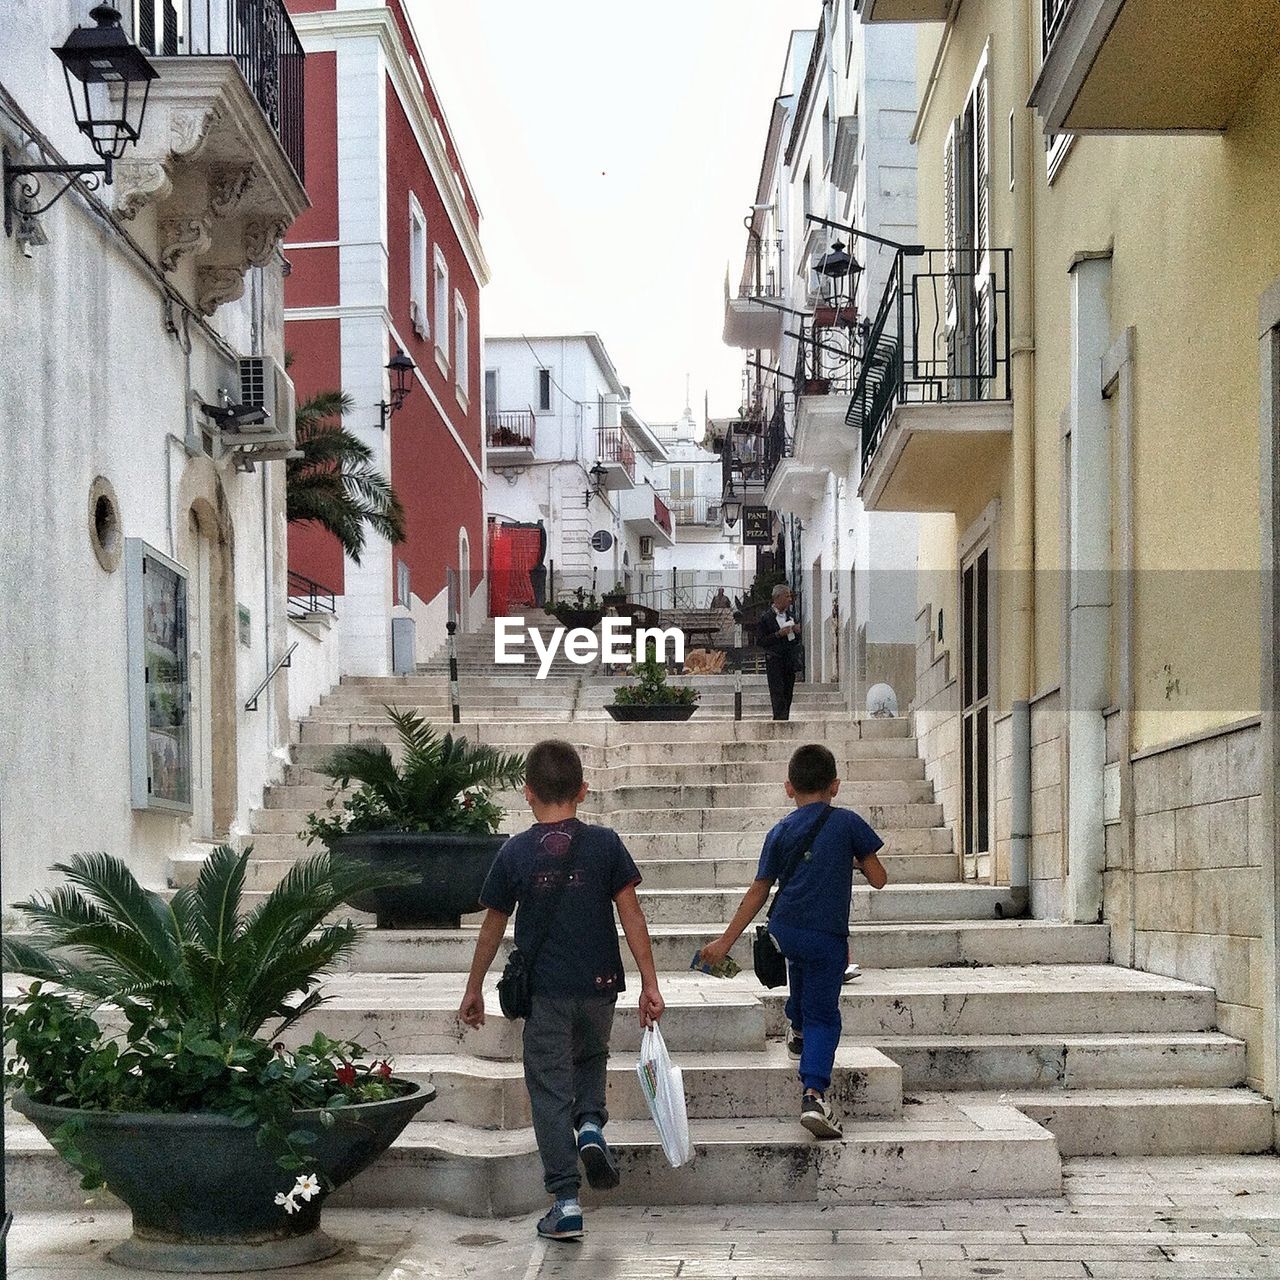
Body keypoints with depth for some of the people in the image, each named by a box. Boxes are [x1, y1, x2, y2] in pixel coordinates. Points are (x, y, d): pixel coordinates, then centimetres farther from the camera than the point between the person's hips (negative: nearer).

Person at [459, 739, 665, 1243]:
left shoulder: (516, 852, -4)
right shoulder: (605, 844, -3)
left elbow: (492, 927, 4)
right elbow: (632, 916, -5)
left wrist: (473, 990, 15)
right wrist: (649, 984, -1)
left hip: (544, 992, -1)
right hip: (599, 985, 2)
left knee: (550, 1090, 5)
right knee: (591, 1058, 28)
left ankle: (565, 1202, 2)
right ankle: (591, 1123, 0)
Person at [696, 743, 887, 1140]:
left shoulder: (780, 832, 7)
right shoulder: (847, 823, -1)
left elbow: (758, 892, 7)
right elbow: (878, 879, 1)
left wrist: (725, 941, 13)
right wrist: (857, 860, 23)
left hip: (783, 930, 4)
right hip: (828, 937, -3)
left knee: (800, 963, 37)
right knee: (823, 1015, 1)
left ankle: (797, 1030, 56)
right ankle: (814, 1093, -18)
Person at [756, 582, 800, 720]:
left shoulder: (790, 616, 14)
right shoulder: (766, 617, -4)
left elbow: (796, 641, 20)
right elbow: (760, 641, -9)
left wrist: (797, 632, -2)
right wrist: (778, 634, -17)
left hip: (790, 660, 5)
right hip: (774, 661, -5)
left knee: (788, 694, 3)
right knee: (778, 694, -12)